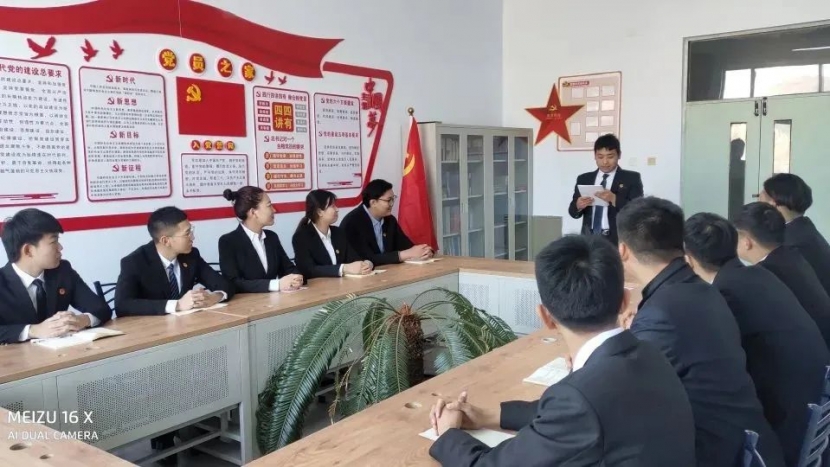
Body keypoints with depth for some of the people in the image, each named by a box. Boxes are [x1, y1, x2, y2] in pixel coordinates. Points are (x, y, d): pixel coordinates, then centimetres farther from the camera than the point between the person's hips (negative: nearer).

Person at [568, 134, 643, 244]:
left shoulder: (632, 178, 4)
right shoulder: (583, 179, 13)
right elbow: (573, 211, 11)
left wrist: (614, 199, -23)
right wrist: (578, 205, -13)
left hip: (617, 239, -3)